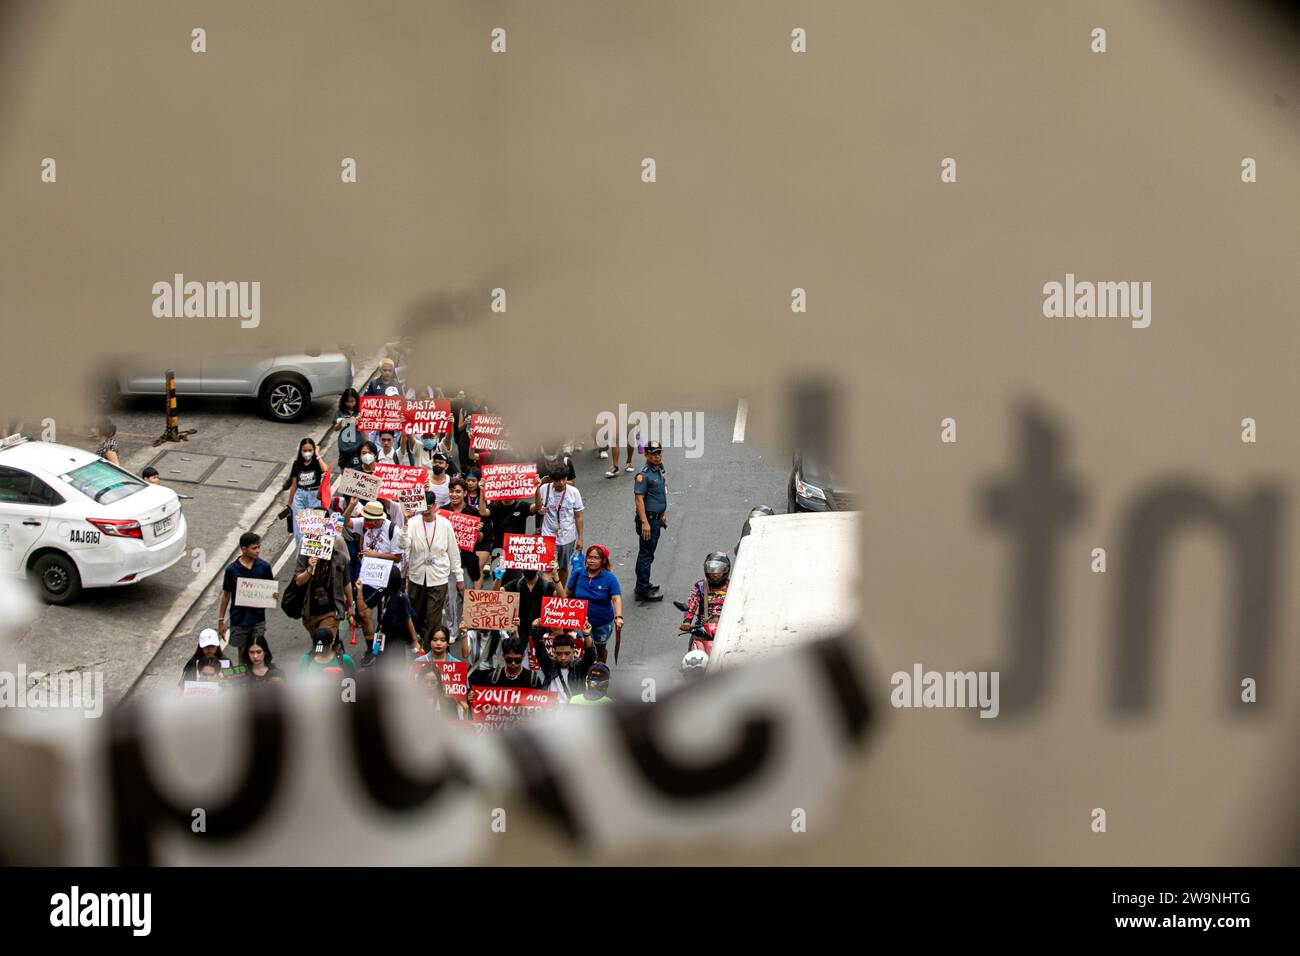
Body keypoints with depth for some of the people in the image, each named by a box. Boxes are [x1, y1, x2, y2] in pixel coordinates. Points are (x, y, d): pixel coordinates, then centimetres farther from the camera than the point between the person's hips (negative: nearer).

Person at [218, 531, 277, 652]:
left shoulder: (264, 567, -8)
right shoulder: (231, 569, -11)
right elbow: (226, 594, -1)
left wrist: (274, 594, -19)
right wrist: (221, 620, 0)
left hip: (258, 619, 1)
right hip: (239, 620, -1)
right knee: (242, 651, 14)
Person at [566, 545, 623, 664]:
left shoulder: (609, 578, -14)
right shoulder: (578, 573, -7)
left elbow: (616, 598, -25)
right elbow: (568, 593, 4)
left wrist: (618, 617, -40)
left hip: (603, 623, 0)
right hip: (581, 622, 0)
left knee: (600, 650, 20)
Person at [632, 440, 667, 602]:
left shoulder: (660, 470, 10)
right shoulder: (643, 474, -19)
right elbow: (639, 499, -22)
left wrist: (663, 514, 24)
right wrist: (644, 522, -26)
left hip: (657, 519, 9)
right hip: (648, 519, -9)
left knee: (647, 553, 18)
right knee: (646, 555, -4)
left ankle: (643, 586, 28)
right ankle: (643, 590, 2)